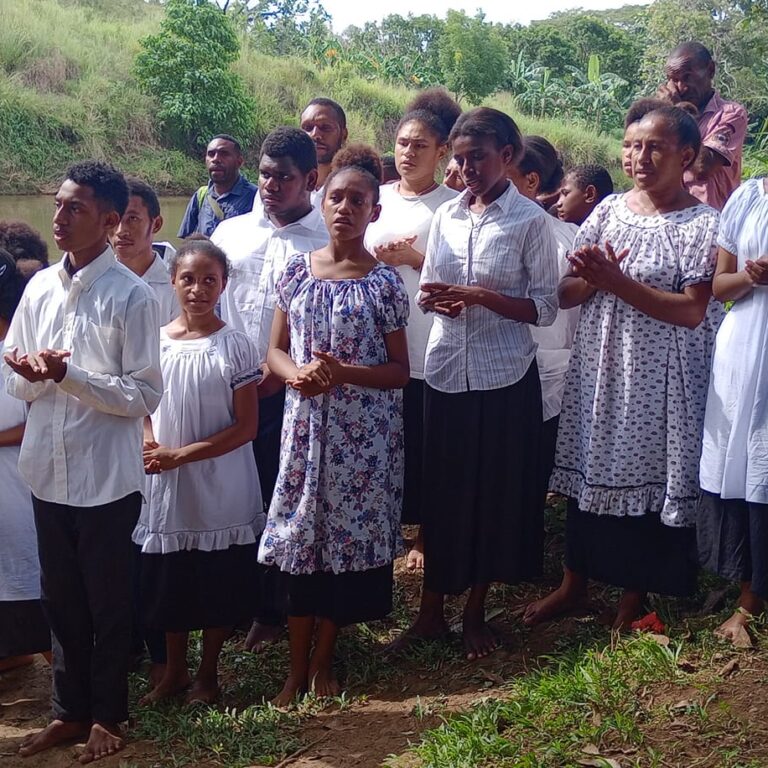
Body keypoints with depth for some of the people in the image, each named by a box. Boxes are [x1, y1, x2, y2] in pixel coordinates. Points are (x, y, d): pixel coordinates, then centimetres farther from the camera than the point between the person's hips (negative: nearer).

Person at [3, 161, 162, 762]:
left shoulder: (131, 295, -11)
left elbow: (146, 395, -13)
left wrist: (67, 375, -21)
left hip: (106, 477, -5)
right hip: (48, 471, 5)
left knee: (108, 604, 10)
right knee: (62, 600, 17)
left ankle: (107, 717, 28)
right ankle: (69, 711, 32)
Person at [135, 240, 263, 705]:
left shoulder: (235, 346, -9)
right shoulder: (155, 342, 0)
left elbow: (246, 427, -11)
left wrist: (182, 454, -17)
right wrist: (150, 447, -12)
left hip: (221, 488, -3)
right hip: (166, 485, 3)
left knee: (218, 582, 8)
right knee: (167, 580, 13)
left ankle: (208, 674, 26)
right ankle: (175, 671, 31)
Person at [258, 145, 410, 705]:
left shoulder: (384, 282, -4)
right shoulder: (297, 271, 5)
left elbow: (400, 371, -3)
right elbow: (276, 351, 10)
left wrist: (342, 373, -18)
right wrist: (296, 373, -13)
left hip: (364, 433, -2)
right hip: (305, 423, 2)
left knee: (347, 539, 4)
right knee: (299, 539, 4)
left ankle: (323, 662, 23)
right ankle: (296, 668, 17)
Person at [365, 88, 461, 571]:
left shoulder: (452, 206, -2)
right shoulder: (377, 198, 11)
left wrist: (412, 258, -14)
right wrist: (377, 258, -3)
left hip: (427, 350, -3)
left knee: (424, 447, 3)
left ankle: (423, 535, 17)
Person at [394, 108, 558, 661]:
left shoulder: (530, 221, -6)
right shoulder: (447, 216, 7)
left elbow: (545, 308, -7)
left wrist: (482, 296, -19)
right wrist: (436, 300, -8)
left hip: (504, 376, -3)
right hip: (446, 370, 4)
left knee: (495, 491, 6)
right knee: (441, 489, 7)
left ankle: (476, 612, 22)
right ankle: (432, 610, 20)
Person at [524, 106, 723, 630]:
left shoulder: (703, 224, -7)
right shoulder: (609, 210, 6)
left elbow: (691, 311, -17)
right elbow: (566, 295, 5)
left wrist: (617, 282, -22)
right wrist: (591, 277, -17)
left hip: (660, 377, -4)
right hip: (599, 368, 4)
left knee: (646, 479, 5)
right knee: (589, 470, 12)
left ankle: (634, 596, 23)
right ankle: (574, 583, 29)